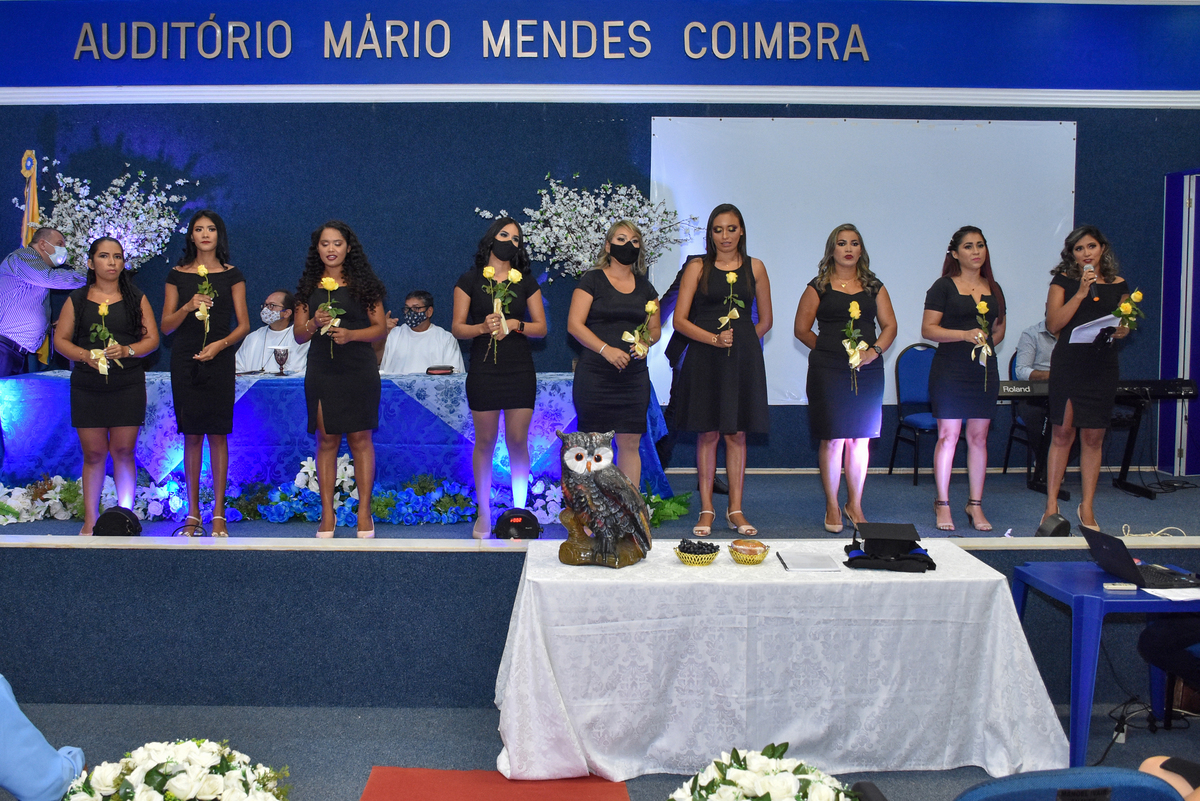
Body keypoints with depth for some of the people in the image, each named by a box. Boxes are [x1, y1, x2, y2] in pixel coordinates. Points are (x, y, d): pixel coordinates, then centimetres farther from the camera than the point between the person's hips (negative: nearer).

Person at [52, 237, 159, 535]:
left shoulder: (136, 298, 9)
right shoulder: (77, 300, 9)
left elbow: (152, 339, 5)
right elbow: (60, 339, 7)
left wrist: (127, 350, -13)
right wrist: (85, 355, -11)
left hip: (128, 387, 0)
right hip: (87, 386, 0)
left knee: (123, 452, -1)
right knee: (93, 454, 1)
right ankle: (90, 519, 11)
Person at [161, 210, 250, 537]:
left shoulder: (232, 275, 6)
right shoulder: (177, 275, 9)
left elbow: (244, 324, 4)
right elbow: (166, 325, 7)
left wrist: (220, 344, -12)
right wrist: (188, 307, -11)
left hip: (219, 361, -1)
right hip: (185, 360, 1)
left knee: (217, 434, -2)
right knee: (191, 435, 2)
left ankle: (218, 513, 4)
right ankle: (192, 512, 9)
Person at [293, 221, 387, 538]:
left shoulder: (363, 284, 5)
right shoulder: (309, 287, 12)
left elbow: (380, 328, 2)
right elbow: (299, 335, 12)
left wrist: (351, 334, -14)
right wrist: (314, 324, -9)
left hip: (359, 372, -2)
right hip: (321, 372, 2)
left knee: (360, 439, -1)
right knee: (326, 440, 2)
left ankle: (364, 512, 6)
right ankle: (327, 514, 8)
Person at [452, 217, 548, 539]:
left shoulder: (526, 282, 10)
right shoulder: (470, 280, 5)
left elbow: (541, 327, 8)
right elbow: (457, 327, 2)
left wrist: (514, 325, -9)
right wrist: (482, 327, -16)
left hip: (520, 370, 1)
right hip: (483, 369, -1)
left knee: (518, 440, 0)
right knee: (485, 441, 2)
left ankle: (519, 511, 10)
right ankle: (483, 513, 13)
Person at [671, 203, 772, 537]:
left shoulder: (755, 268, 8)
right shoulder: (698, 268, 2)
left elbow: (765, 320, 14)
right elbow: (679, 320, -3)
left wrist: (740, 341, 4)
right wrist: (715, 339, -14)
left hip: (743, 359, 1)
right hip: (704, 358, -1)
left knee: (736, 434, 5)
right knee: (708, 433, 1)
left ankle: (736, 510, 13)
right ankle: (707, 510, 10)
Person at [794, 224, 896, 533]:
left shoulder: (874, 287, 14)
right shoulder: (818, 287, 5)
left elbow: (889, 325, 11)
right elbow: (802, 329, 5)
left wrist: (875, 350, -6)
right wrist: (830, 349, 0)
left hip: (868, 369, 3)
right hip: (828, 369, -3)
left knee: (860, 438, 6)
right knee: (833, 438, -4)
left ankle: (855, 504, 19)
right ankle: (832, 507, 9)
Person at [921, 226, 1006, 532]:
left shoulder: (994, 289, 15)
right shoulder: (944, 287, -1)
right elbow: (928, 329, -7)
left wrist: (986, 343, 6)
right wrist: (965, 335, -17)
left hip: (985, 369, 5)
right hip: (950, 369, -5)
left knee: (978, 437, 6)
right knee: (948, 436, -4)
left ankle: (975, 505, 14)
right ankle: (942, 504, 5)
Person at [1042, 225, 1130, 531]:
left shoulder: (1118, 285, 12)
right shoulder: (1063, 281, 4)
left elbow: (1124, 327, 17)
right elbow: (1053, 324, -7)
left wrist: (1122, 330, -7)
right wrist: (1081, 293, -13)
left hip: (1102, 365, 2)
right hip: (1067, 363, -2)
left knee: (1093, 436, 3)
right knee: (1062, 433, -2)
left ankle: (1087, 507, 12)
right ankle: (1051, 505, 5)